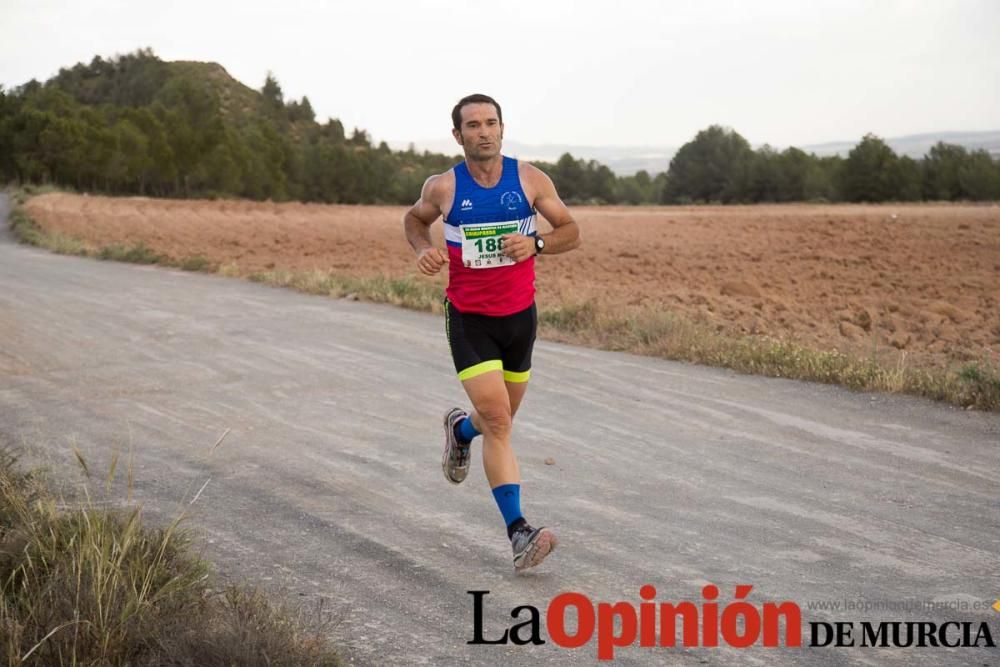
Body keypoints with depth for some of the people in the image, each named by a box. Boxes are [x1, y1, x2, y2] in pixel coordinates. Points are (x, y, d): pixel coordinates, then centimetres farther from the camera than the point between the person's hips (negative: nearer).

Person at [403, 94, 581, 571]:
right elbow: (414, 219, 13)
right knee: (498, 423, -15)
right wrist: (423, 249, -9)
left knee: (500, 418, 17)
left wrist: (535, 244, -19)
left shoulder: (530, 179, -5)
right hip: (469, 319, -3)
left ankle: (460, 429, 53)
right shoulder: (443, 187, -7)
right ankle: (519, 532, -14)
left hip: (520, 315, 3)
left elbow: (571, 232, 1)